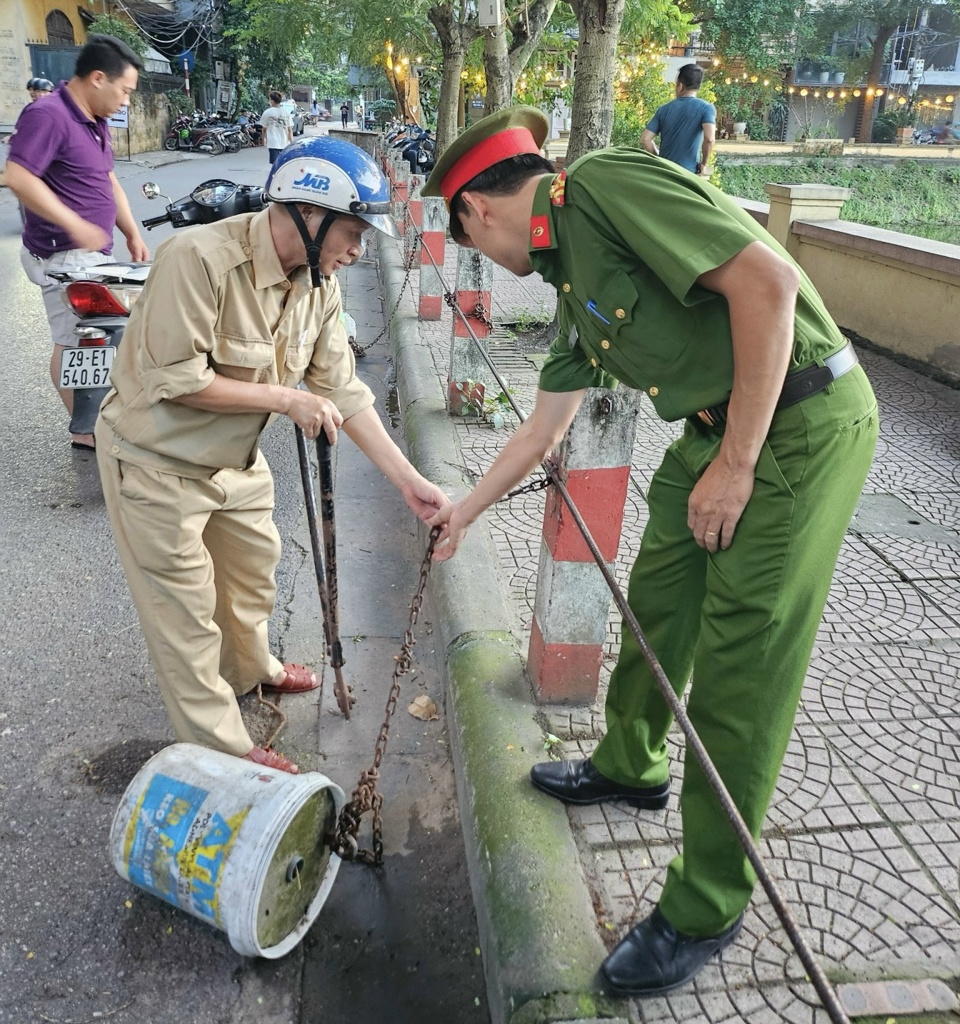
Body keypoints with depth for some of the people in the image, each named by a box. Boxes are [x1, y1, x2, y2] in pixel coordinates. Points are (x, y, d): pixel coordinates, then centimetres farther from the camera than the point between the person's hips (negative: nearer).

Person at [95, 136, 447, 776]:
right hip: (157, 461, -7)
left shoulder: (321, 283, -6)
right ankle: (222, 748, 21)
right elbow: (175, 379, -31)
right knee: (187, 608, 4)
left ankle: (251, 668, 51)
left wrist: (410, 481, -9)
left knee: (254, 566, 24)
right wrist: (287, 398, -25)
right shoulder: (201, 258, -30)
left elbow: (343, 392, -4)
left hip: (236, 457, 8)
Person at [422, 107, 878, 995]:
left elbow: (767, 281, -22)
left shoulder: (604, 183, -13)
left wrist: (737, 463, -19)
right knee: (657, 607, 19)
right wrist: (463, 513, 32)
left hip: (800, 427, -9)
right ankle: (629, 767, 45)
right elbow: (543, 429, 23)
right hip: (715, 429, 9)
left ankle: (706, 909, 16)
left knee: (738, 672, -2)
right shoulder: (572, 276, 15)